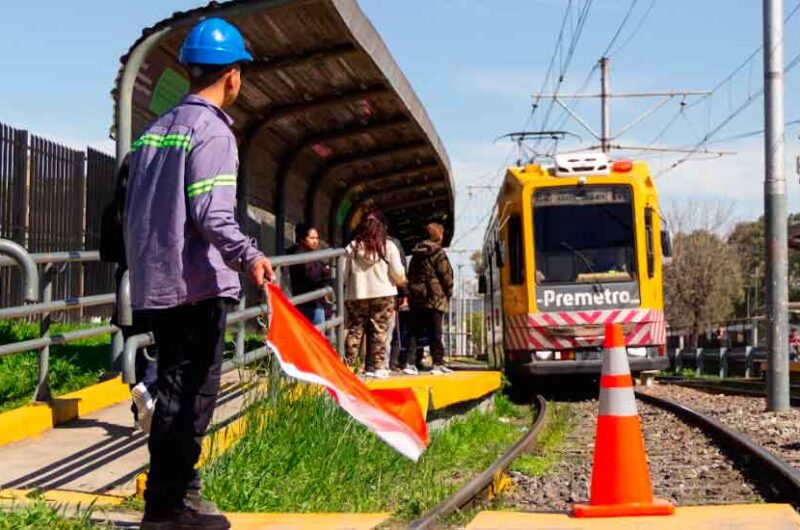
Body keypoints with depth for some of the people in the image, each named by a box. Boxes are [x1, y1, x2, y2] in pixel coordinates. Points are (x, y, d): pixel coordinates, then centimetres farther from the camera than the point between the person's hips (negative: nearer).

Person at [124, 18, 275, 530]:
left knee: (178, 388, 18)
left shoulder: (155, 129, 15)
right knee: (191, 392, -4)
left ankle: (179, 488, 26)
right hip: (197, 282, -9)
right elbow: (210, 214, -22)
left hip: (156, 282, 9)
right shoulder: (212, 131, -11)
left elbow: (135, 211, 19)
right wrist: (249, 255, -34)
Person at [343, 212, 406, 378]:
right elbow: (397, 273, -5)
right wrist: (402, 281, 16)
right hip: (383, 295, -1)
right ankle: (376, 367, 3)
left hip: (356, 296, 1)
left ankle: (348, 365, 5)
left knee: (354, 331, 7)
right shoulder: (388, 247, -4)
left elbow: (343, 274, 0)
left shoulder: (351, 248, 0)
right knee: (379, 332, 4)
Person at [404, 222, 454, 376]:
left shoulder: (416, 253, 12)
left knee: (414, 332, 6)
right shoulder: (438, 253, -8)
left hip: (415, 297, 6)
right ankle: (438, 363, 3)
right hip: (434, 297, -6)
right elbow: (446, 275, -8)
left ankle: (410, 363, -1)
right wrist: (449, 293, 6)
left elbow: (410, 275, 15)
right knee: (435, 333, 0)